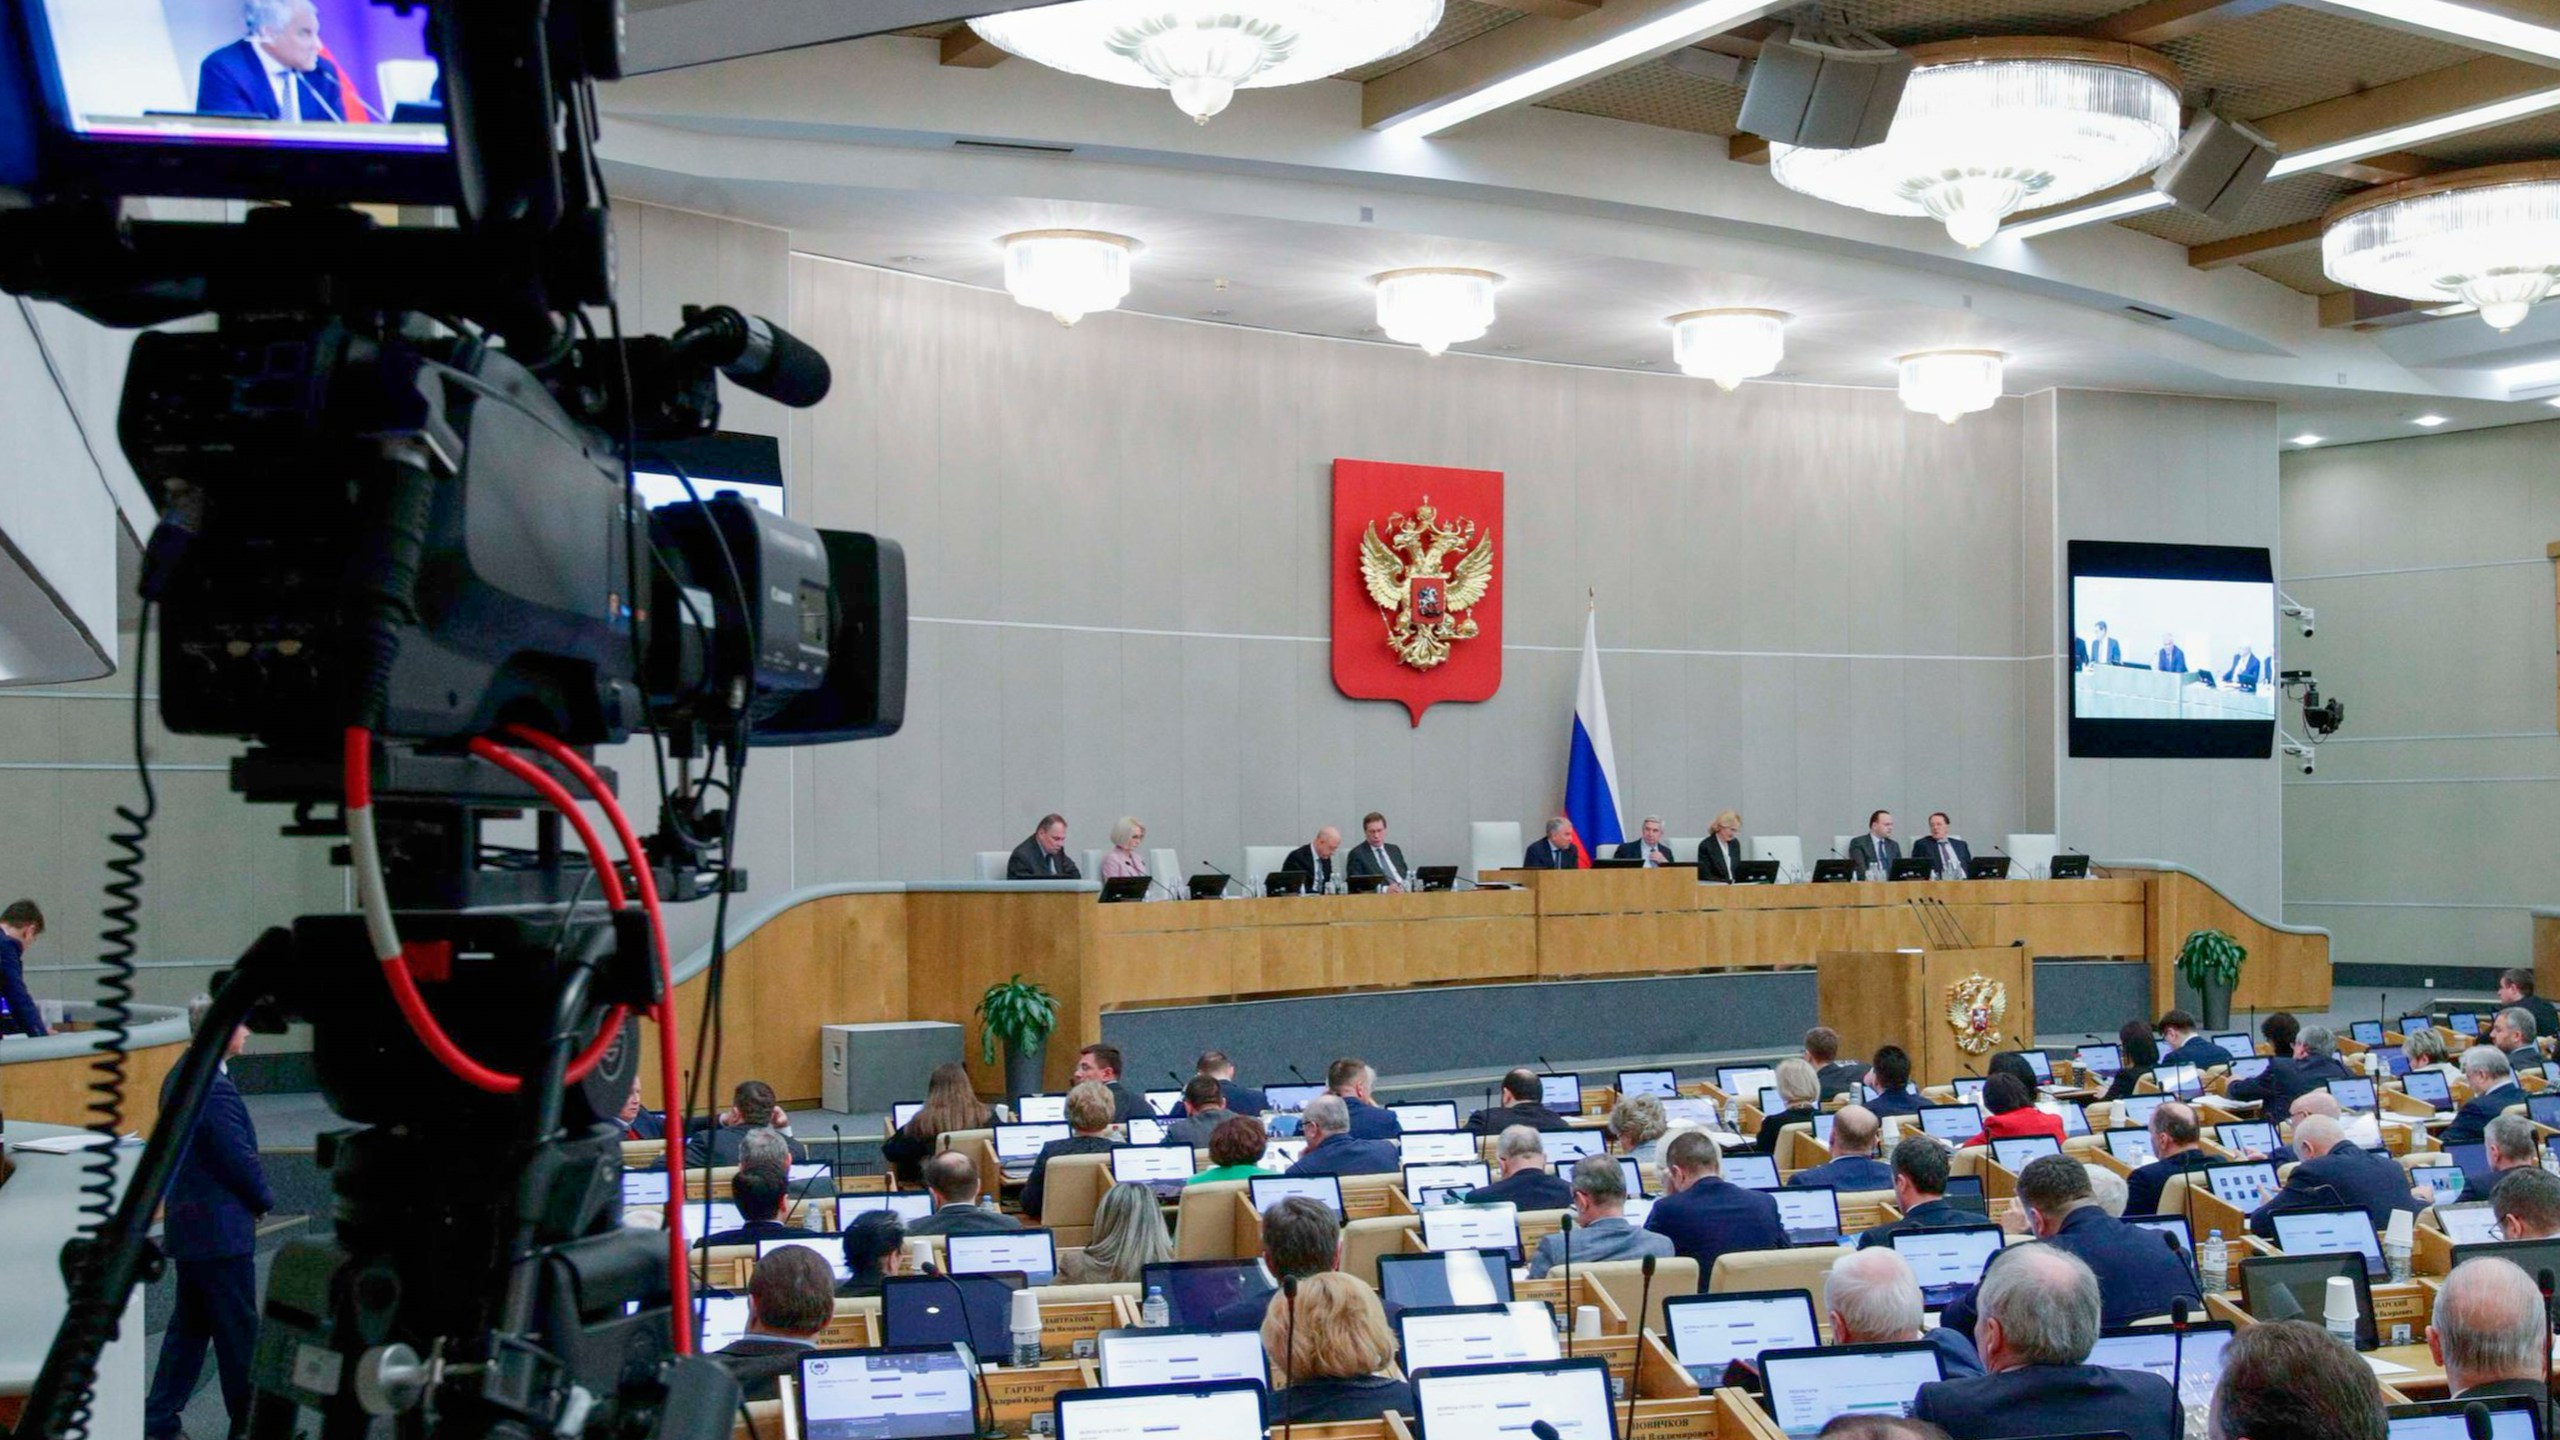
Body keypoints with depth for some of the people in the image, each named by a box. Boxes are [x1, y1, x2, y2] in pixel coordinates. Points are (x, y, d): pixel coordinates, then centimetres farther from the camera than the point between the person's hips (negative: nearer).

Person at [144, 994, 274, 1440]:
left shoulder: (180, 1077, 9)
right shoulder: (214, 1089, -22)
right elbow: (240, 1158, -21)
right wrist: (264, 1199, -2)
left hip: (186, 1225, 10)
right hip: (220, 1231, -10)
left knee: (190, 1324, 16)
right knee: (238, 1329, 2)